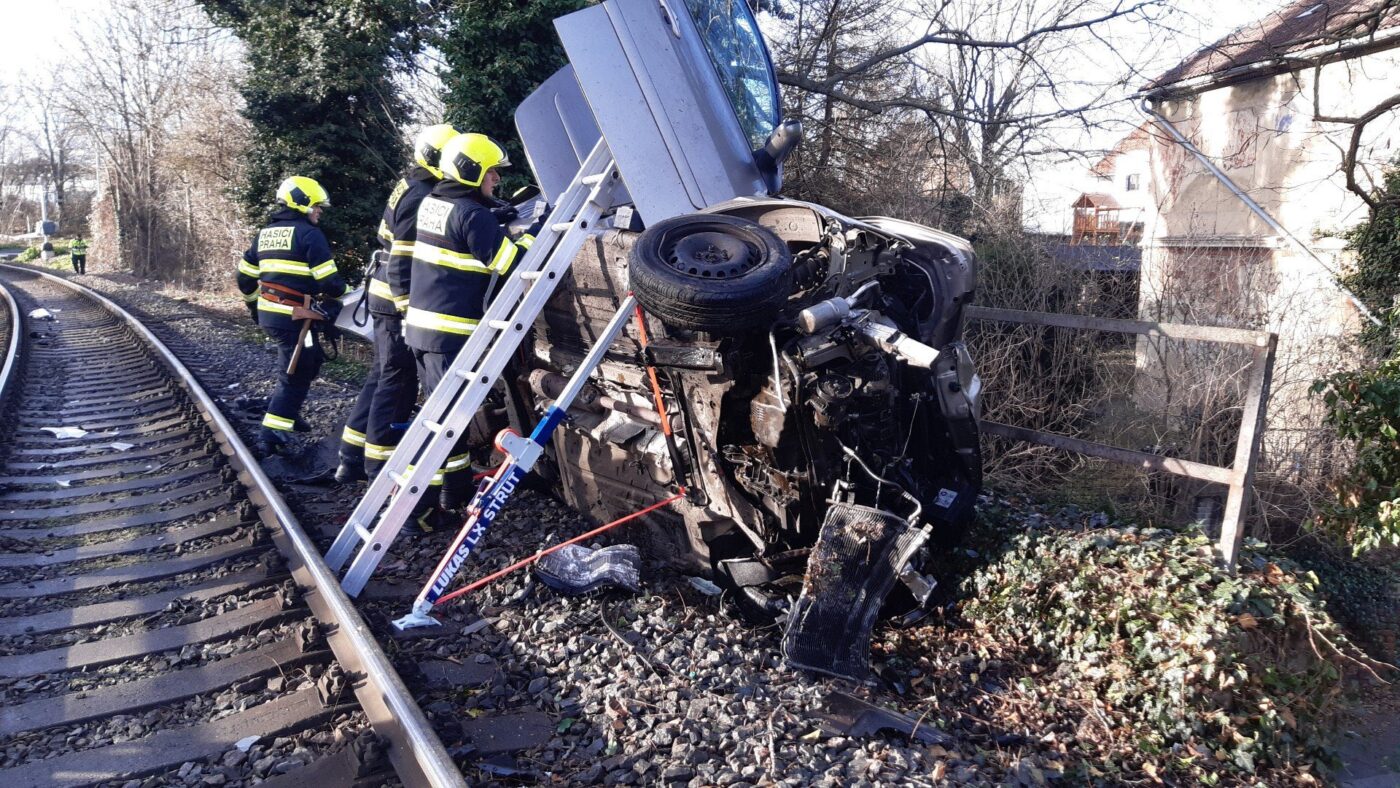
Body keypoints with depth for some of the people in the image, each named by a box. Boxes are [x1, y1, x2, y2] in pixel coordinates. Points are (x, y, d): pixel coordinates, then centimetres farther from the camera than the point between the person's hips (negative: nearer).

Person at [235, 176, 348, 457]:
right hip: (292, 318, -8)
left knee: (310, 360, 24)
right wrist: (341, 292, 5)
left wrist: (255, 306, 32)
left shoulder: (265, 233, 15)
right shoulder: (308, 233, -10)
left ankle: (288, 413, 30)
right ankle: (269, 436, 1)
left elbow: (245, 278, 19)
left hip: (267, 315, 8)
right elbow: (328, 281, -15)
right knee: (294, 375, 1)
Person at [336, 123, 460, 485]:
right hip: (400, 302, -10)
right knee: (398, 382, -2)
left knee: (383, 376, 16)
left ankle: (352, 460, 23)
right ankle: (379, 468, 7)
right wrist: (409, 311, -23)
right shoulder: (420, 197, -17)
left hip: (388, 297, 10)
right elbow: (403, 262, -22)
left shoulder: (412, 187, 13)